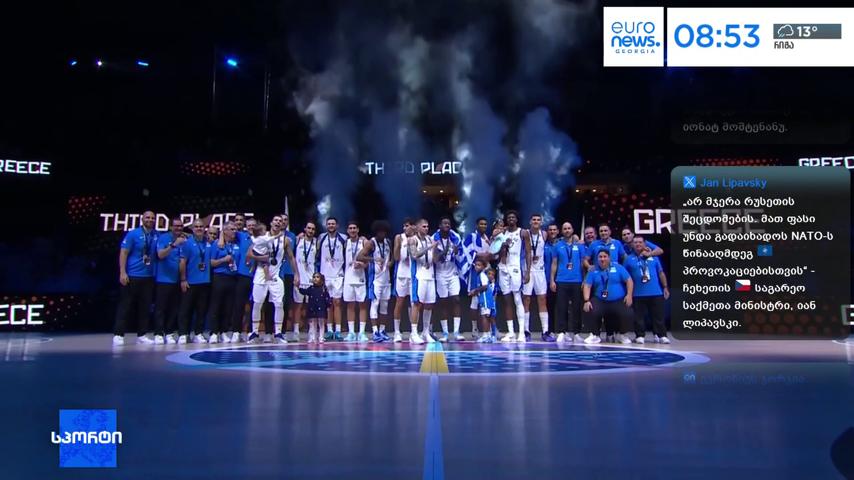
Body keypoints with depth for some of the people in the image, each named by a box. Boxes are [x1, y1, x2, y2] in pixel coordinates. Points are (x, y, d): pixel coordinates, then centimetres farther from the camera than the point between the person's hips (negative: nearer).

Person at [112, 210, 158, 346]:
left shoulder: (157, 236, 8)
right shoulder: (133, 234, -4)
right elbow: (123, 253, -7)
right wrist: (122, 272, -14)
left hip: (149, 277, 4)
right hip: (132, 276, -4)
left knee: (145, 307, 7)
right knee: (125, 306, -2)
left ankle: (141, 335, 14)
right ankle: (118, 335, 2)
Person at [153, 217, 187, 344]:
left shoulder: (185, 239, 7)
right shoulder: (163, 238, -3)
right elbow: (160, 254, -16)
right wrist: (173, 244, -28)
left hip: (177, 280, 4)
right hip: (164, 279, -4)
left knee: (174, 308, 5)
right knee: (160, 307, -1)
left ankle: (170, 333, 12)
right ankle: (158, 334, 0)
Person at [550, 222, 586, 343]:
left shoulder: (579, 245, 8)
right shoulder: (557, 246, 8)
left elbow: (583, 263, 10)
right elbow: (554, 264, 8)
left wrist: (584, 280, 4)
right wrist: (552, 280, 0)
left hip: (577, 281, 1)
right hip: (561, 281, -1)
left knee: (576, 308, 3)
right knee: (561, 308, -3)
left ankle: (576, 333, 10)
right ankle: (562, 333, 0)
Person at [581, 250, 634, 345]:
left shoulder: (618, 268, 6)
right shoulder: (593, 271, 7)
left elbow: (629, 280, 5)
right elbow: (587, 286, 0)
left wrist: (629, 295, -7)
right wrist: (587, 300, -14)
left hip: (618, 301, 0)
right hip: (599, 301, 0)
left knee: (627, 314, -27)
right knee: (589, 311, -29)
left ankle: (621, 335, 5)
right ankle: (594, 335, -7)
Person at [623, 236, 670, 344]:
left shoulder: (653, 257, 10)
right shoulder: (629, 259, 5)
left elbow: (661, 273, 13)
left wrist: (665, 288, 8)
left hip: (656, 293, 1)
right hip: (638, 294, -1)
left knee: (658, 316, 3)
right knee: (639, 317, 1)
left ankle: (661, 335, 9)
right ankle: (640, 336, 9)